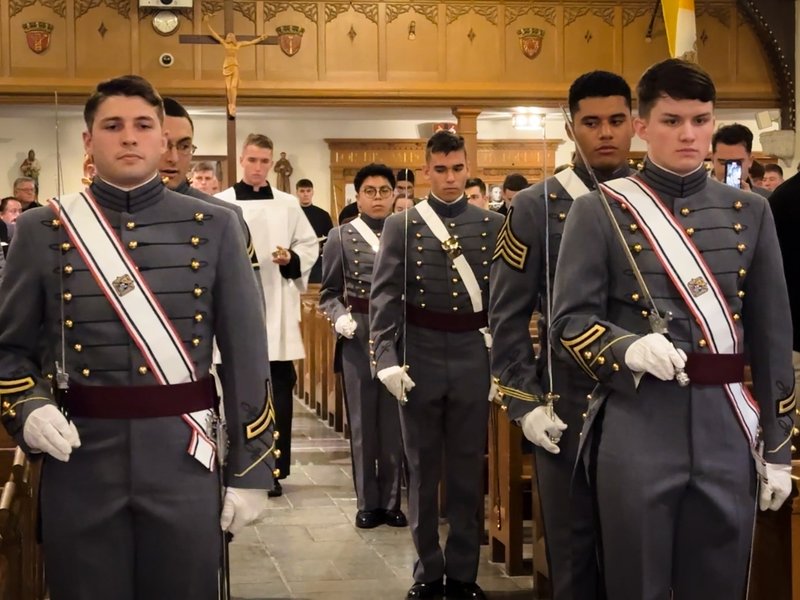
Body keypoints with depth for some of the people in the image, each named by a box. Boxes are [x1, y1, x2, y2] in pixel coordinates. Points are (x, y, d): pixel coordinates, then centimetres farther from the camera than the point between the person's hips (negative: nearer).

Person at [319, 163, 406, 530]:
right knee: (362, 422, 6)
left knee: (395, 421, 5)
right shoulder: (341, 237, 3)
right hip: (358, 337, 0)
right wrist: (339, 317, -13)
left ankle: (391, 502, 17)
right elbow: (329, 293, 5)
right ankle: (367, 503, 16)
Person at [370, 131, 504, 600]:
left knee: (468, 469, 7)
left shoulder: (494, 225, 5)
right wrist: (387, 360, -14)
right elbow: (385, 297, -4)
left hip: (474, 355, 1)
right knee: (423, 469, 9)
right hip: (420, 355, 0)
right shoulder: (400, 226, 2)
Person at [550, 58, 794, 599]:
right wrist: (629, 349, -24)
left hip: (726, 430, 3)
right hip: (636, 429, -3)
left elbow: (773, 337, 10)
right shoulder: (599, 212, 0)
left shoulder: (750, 212, 9)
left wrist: (777, 446, 7)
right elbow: (570, 321, -4)